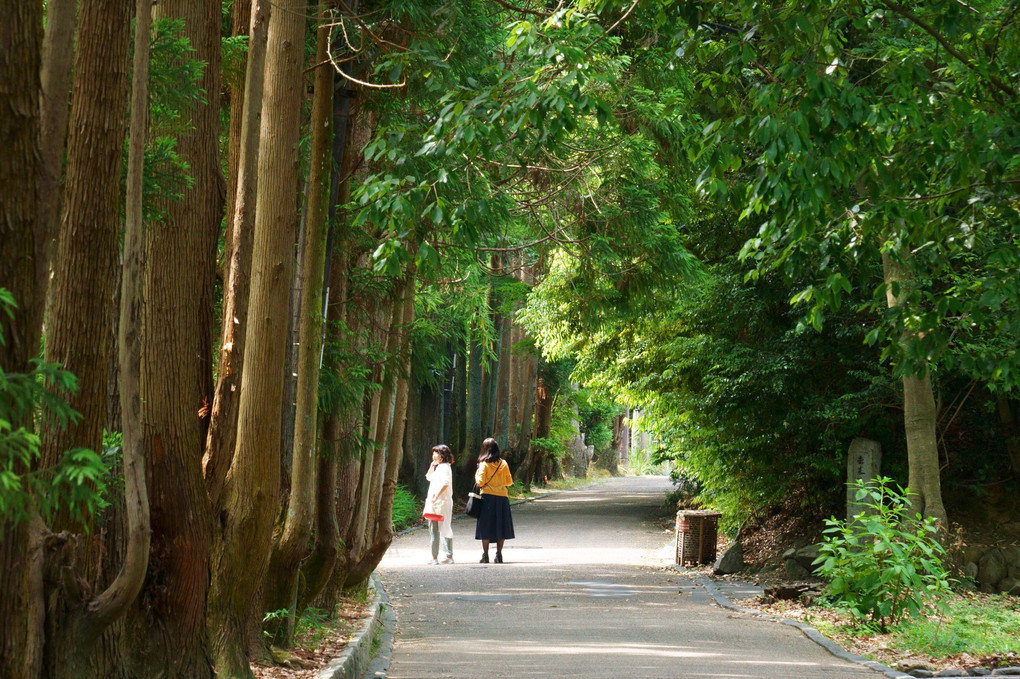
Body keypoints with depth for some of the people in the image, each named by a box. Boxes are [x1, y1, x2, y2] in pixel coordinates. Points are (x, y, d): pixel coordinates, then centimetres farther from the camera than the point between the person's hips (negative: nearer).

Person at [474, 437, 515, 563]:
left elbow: (481, 482, -11)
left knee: (486, 529, 1)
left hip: (488, 497, -3)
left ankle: (485, 555, -1)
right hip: (502, 497, 3)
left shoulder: (484, 464, -6)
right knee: (501, 528, 9)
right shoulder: (503, 464, 5)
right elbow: (509, 482, 10)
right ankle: (499, 554, 7)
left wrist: (477, 475, 8)